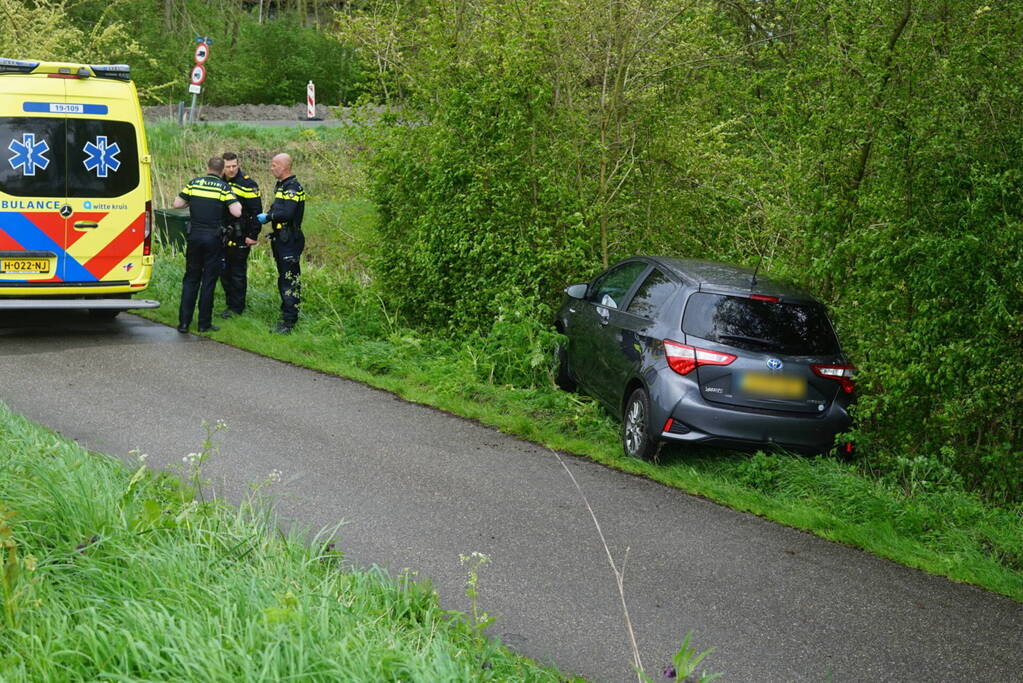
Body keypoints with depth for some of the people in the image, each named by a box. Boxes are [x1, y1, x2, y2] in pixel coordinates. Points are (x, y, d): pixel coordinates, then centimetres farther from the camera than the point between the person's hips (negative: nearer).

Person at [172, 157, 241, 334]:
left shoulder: (194, 183, 3)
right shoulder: (224, 187, -6)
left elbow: (177, 204, 4)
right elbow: (236, 212, -13)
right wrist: (237, 203, 7)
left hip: (195, 237, 3)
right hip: (213, 238, -2)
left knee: (190, 279, 10)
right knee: (208, 281, 4)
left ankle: (184, 322, 6)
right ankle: (204, 324, 7)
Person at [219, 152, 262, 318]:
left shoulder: (248, 184, -9)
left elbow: (256, 212, -10)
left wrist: (253, 235, -14)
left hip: (240, 237, -6)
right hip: (222, 236, 6)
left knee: (238, 273, -1)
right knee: (224, 271, 11)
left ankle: (236, 308, 5)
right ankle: (230, 303, 22)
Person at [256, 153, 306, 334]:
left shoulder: (293, 188, -16)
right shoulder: (282, 186, 17)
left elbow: (287, 213, -26)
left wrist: (268, 217, -15)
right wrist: (268, 214, 5)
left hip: (289, 240, -10)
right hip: (281, 238, 10)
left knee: (290, 281, -9)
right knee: (283, 279, 16)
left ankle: (289, 321, -9)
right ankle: (286, 314, 24)